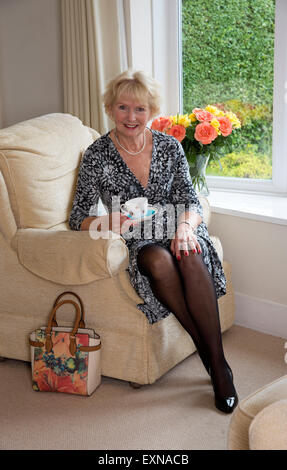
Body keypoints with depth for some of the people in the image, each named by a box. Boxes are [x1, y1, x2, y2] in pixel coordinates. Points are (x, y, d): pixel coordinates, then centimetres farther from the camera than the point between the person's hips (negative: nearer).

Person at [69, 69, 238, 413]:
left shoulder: (169, 146, 5)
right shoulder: (97, 155, -1)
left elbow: (189, 200, 3)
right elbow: (79, 217, -1)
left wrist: (185, 225, -21)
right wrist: (107, 223, -24)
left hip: (174, 230, 2)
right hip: (135, 242, -1)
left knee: (190, 258, -34)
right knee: (159, 261, -37)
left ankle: (218, 362, -23)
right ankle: (207, 354, -20)